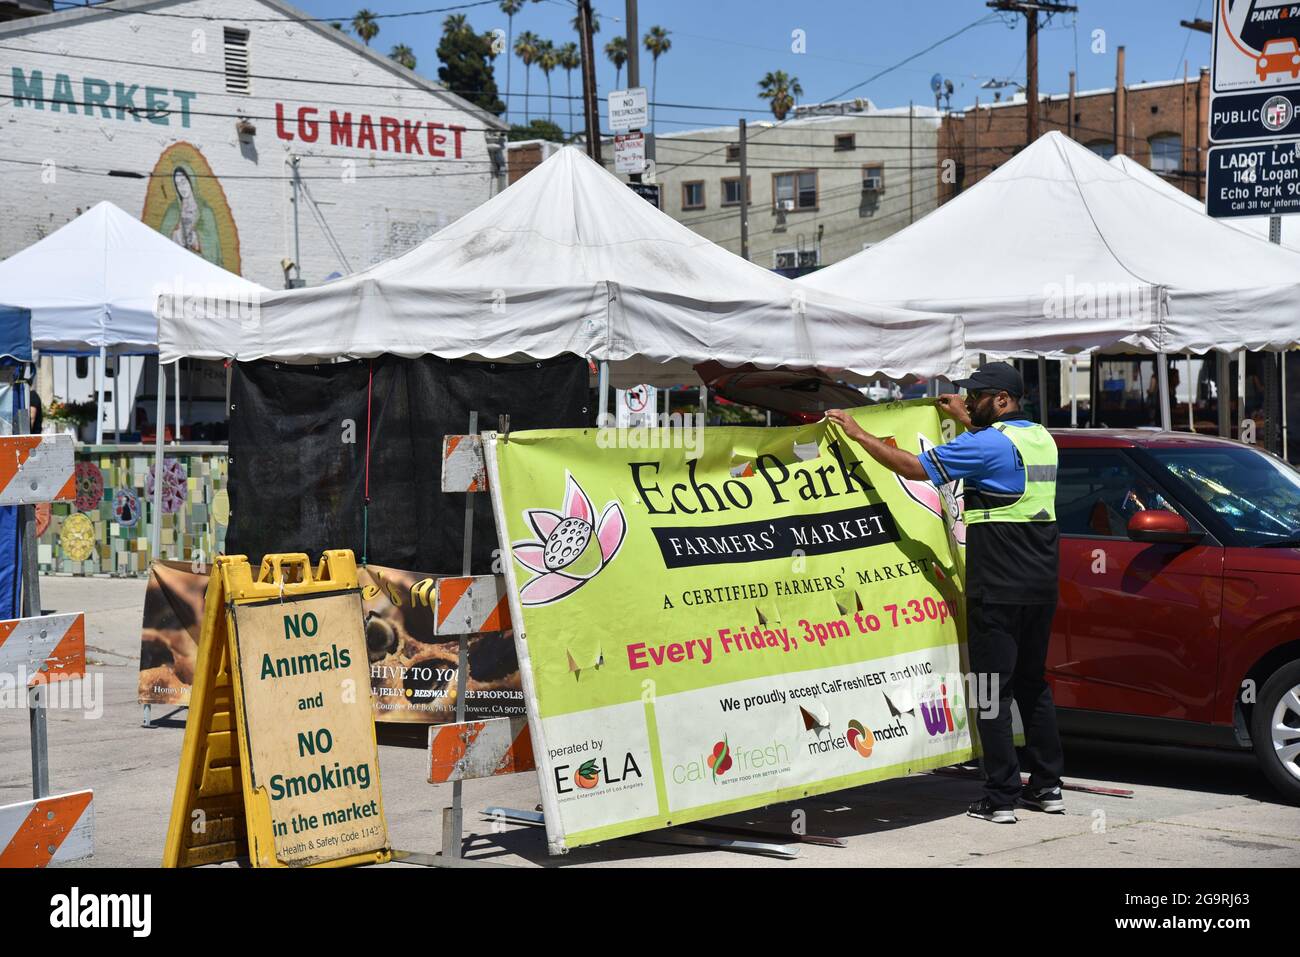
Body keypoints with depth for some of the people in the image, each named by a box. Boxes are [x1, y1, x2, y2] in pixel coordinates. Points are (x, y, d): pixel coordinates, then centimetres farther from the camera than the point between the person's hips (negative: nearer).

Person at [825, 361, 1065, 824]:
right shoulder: (1040, 438, 12)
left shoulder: (987, 443, -13)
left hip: (997, 590, -8)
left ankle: (1000, 797, -4)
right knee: (1033, 684, 16)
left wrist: (858, 434, -5)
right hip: (1041, 588, 8)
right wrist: (963, 417, 44)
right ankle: (1047, 786, 20)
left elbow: (913, 466, -13)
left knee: (993, 690, -4)